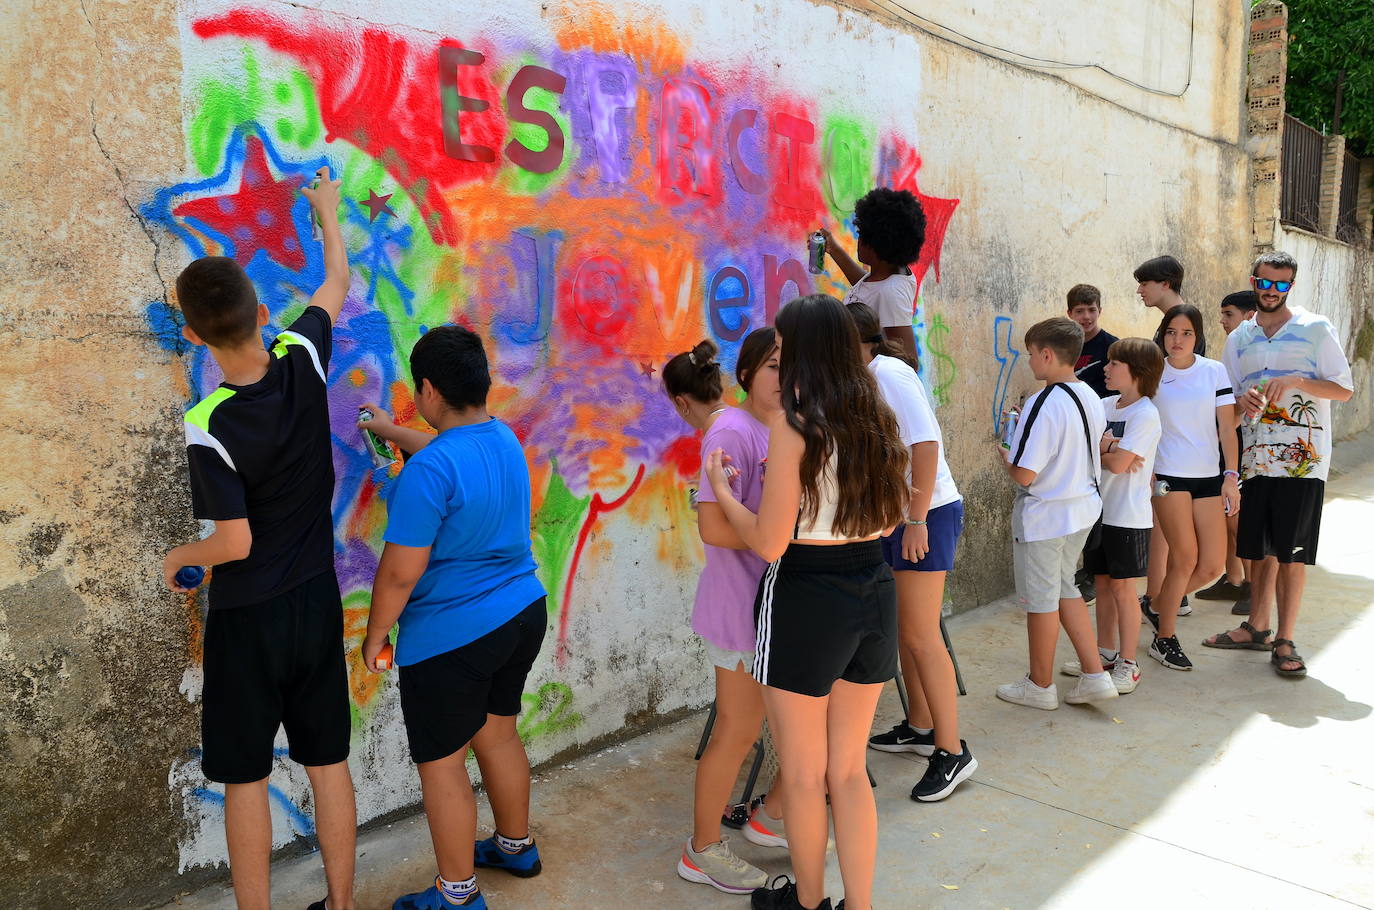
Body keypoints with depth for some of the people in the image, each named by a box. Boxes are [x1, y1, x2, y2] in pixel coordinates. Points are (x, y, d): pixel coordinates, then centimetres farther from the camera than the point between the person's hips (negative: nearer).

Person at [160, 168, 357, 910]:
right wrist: (328, 211, 24)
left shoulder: (208, 427, -22)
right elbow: (337, 284, 8)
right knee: (327, 762, 15)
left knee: (245, 776, 11)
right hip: (316, 603, 5)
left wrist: (177, 559, 3)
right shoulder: (304, 361, -11)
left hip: (247, 616, -5)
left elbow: (234, 543, -18)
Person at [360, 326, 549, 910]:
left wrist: (375, 634, -5)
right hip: (522, 616, 8)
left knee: (440, 765, 9)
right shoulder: (505, 439, 1)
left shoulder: (428, 472, -25)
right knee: (497, 735, 25)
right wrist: (389, 431, 38)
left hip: (450, 640, -8)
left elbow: (401, 571, -21)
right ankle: (516, 846, 44)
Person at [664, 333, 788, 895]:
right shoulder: (732, 433, -18)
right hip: (742, 609, -9)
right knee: (738, 733, 5)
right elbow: (714, 528, -26)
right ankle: (703, 851, 27)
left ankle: (771, 816, 39)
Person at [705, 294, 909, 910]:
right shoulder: (876, 420, 3)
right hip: (874, 594, 6)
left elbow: (769, 542, -17)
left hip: (806, 602, -6)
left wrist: (721, 489, -1)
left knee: (804, 775, 15)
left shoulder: (793, 425, -16)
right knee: (849, 771, 19)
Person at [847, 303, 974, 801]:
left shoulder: (890, 374, -15)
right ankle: (919, 727, 30)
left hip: (927, 514, -9)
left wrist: (917, 519, -22)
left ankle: (952, 751, 4)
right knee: (903, 629, 15)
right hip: (897, 518, 9)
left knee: (920, 635, -6)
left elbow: (926, 445, -22)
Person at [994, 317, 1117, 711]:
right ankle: (1094, 675, 22)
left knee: (1041, 597, 7)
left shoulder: (1043, 404, -24)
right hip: (1084, 507, 9)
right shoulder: (1091, 398, 3)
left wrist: (1005, 454, -4)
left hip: (1044, 515, -8)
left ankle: (1040, 685, 23)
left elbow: (1024, 475, -26)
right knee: (1064, 588, 22)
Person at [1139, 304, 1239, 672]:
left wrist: (1231, 475, -6)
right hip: (1168, 475, -3)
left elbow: (1226, 427, 2)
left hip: (1208, 476, 3)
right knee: (1186, 557, -6)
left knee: (1213, 564, 0)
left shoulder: (1215, 372, 3)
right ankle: (1164, 639, 10)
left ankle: (1155, 602, 26)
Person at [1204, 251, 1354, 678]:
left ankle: (1285, 642, 8)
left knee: (1291, 554, -1)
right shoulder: (1238, 339, 12)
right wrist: (1245, 401, -10)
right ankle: (1256, 627, 25)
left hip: (1302, 460, -4)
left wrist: (1296, 380, -18)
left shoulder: (1316, 329, 0)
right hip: (1255, 458, 4)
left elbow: (1344, 389, -3)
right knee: (1258, 548, 12)